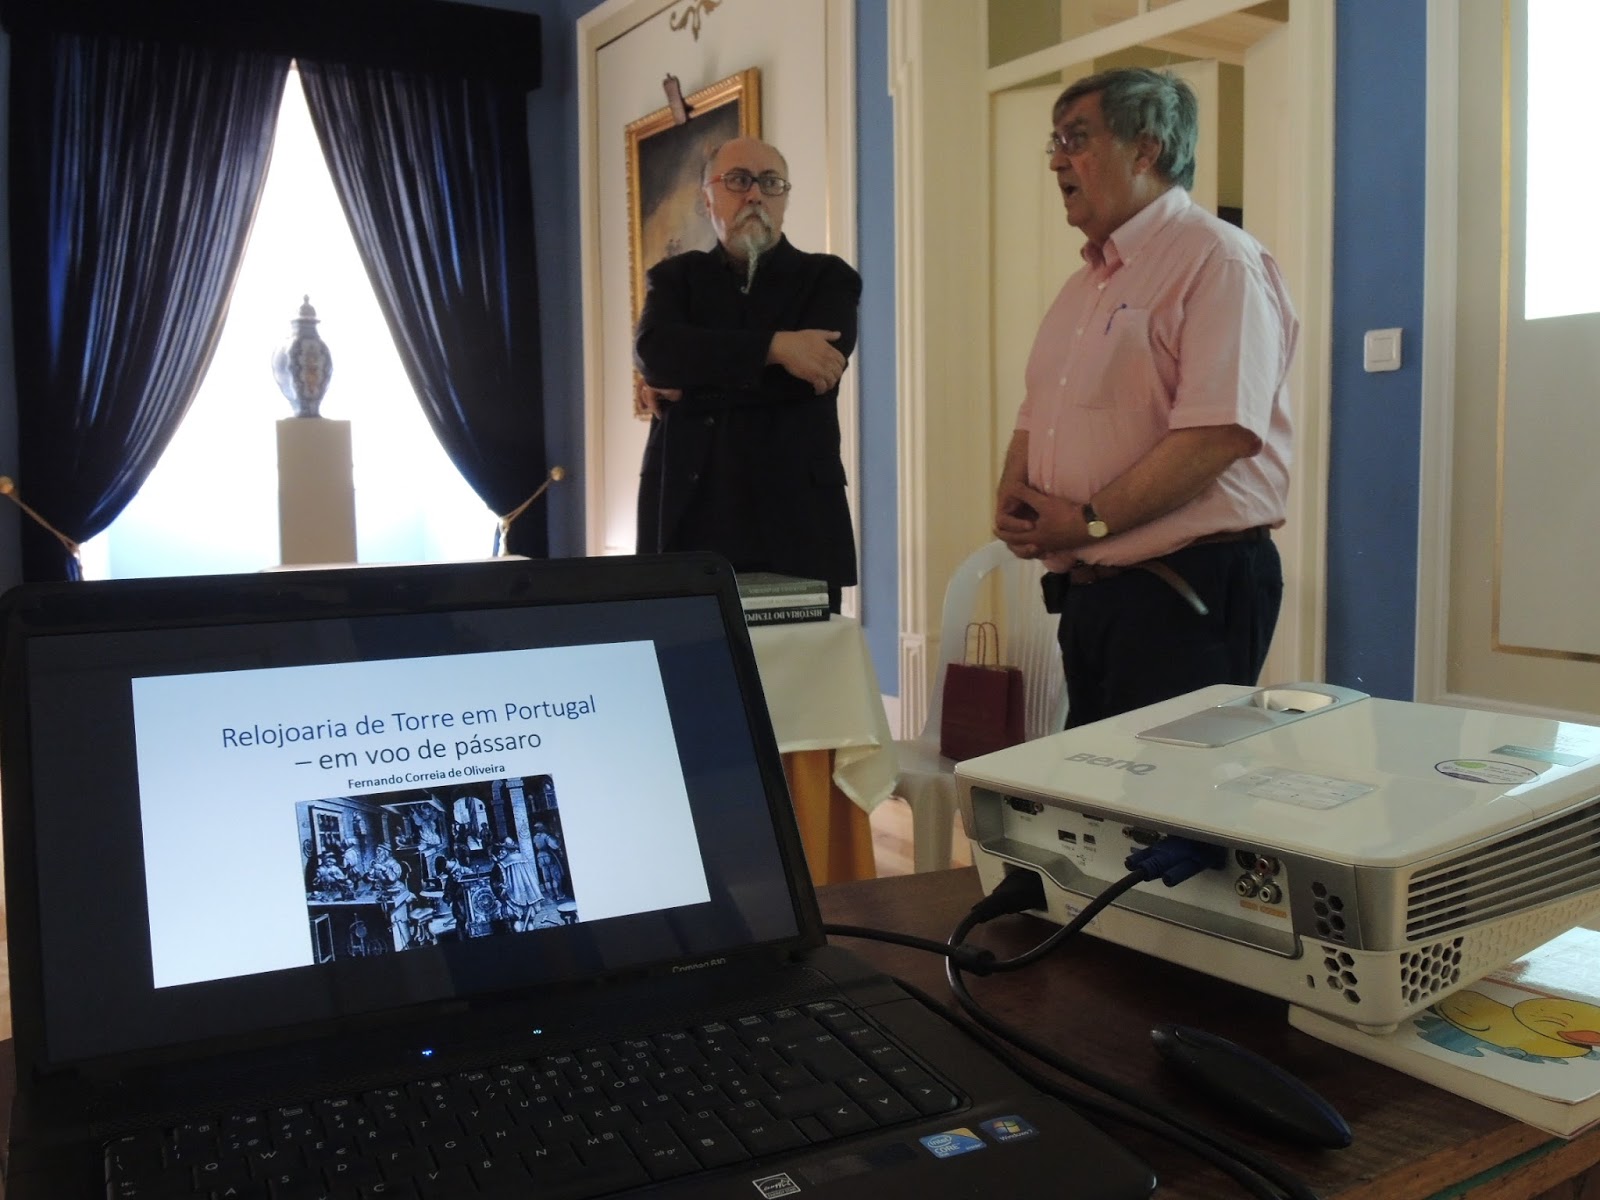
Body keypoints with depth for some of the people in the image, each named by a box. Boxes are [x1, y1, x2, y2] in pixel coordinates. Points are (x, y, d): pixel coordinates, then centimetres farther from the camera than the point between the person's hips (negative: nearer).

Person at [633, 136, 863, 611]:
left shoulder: (828, 279, 8)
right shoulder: (675, 277, 13)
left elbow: (814, 372, -11)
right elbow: (653, 351, -9)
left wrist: (687, 384, -6)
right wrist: (775, 346, -17)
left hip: (796, 522, -1)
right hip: (687, 521, 1)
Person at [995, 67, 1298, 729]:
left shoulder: (1218, 260, -11)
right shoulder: (1088, 281, 18)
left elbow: (1217, 433, -23)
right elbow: (1035, 415, 22)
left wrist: (1091, 522, -18)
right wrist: (1012, 496, 2)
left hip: (1187, 590, -8)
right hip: (1085, 592, 9)